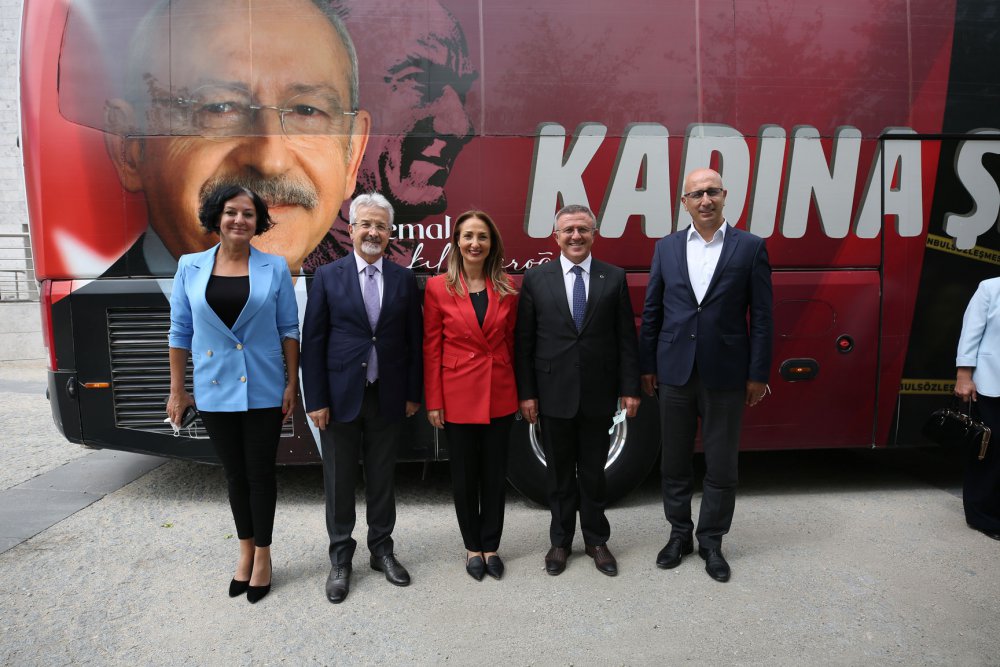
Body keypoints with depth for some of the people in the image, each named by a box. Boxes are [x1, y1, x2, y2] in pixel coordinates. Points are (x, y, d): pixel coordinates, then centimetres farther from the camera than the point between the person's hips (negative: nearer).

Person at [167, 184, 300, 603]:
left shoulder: (275, 267, -2)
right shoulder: (190, 267, 2)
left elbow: (289, 329, -1)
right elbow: (180, 332, 5)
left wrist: (292, 383, -5)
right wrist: (177, 390, 4)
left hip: (263, 391, -2)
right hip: (214, 391, 2)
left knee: (260, 474, 7)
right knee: (235, 475, 14)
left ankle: (262, 555, 24)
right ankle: (246, 550, 32)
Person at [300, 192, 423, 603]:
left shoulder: (404, 280, 3)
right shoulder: (327, 277, -2)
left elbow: (414, 341, 5)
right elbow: (312, 342, -4)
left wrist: (413, 393, 2)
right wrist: (316, 400, -8)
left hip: (387, 397, 2)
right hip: (340, 396, -1)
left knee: (382, 478, 14)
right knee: (339, 481, 10)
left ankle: (381, 549, 32)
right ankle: (340, 558, 27)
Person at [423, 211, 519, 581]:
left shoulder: (506, 288, 2)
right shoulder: (438, 287, -5)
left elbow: (511, 342, 7)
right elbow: (431, 348, -4)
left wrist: (520, 392, 5)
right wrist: (433, 402, -6)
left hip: (500, 395, 2)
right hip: (458, 397, -2)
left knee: (495, 474, 12)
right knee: (465, 476, 11)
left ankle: (490, 546, 30)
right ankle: (472, 547, 30)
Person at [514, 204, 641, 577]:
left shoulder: (614, 278, 1)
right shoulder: (536, 279, -1)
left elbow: (626, 339, 2)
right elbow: (523, 342, -1)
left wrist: (630, 388, -2)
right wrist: (526, 393, -4)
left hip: (598, 394, 1)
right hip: (554, 394, 0)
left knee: (593, 472, 13)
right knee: (559, 473, 13)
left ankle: (596, 540, 31)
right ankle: (560, 541, 30)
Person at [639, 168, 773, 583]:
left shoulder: (750, 247, -1)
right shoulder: (666, 247, 5)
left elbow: (761, 316, -2)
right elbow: (651, 311, 7)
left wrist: (758, 374, -5)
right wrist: (647, 366, 5)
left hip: (725, 374, -2)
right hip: (675, 372, 2)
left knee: (721, 466, 9)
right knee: (675, 461, 13)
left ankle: (711, 541, 27)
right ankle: (679, 534, 31)